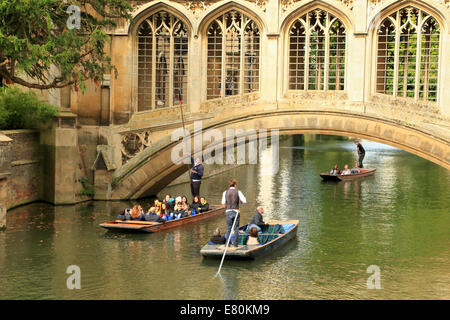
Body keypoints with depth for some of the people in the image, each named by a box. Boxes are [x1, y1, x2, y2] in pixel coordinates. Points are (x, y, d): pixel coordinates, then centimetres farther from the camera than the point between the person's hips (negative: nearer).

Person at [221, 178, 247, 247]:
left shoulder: (225, 192, 1)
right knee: (236, 228, 6)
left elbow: (223, 204, 1)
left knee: (228, 228, 8)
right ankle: (235, 243, 7)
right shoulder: (238, 192, -3)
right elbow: (244, 201, -8)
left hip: (228, 211, 1)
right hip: (236, 211, -1)